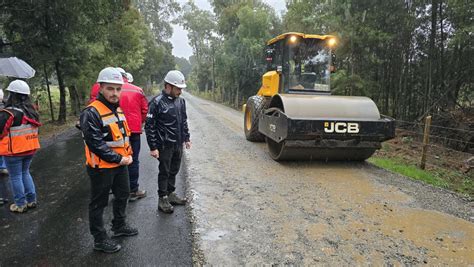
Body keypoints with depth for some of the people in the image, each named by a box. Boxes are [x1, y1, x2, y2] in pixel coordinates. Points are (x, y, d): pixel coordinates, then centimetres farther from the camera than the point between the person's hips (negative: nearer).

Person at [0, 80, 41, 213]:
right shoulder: (32, 111, 3)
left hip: (14, 152, -7)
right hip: (30, 149, 7)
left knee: (16, 177, 7)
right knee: (25, 173, 20)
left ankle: (20, 204, 16)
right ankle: (32, 200, 24)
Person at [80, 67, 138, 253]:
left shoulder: (118, 109, 8)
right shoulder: (91, 113, -20)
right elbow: (96, 144, -25)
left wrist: (128, 155, 2)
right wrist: (119, 159, -20)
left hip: (121, 164, 9)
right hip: (102, 167, -9)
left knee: (123, 195, 23)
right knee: (99, 203, 8)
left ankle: (119, 226, 44)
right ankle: (100, 239, 24)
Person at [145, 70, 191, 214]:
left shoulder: (180, 101, 7)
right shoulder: (157, 102, -14)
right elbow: (149, 126, -14)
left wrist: (186, 138, 16)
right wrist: (153, 147, -16)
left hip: (178, 144, 6)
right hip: (165, 146, -6)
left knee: (174, 171, 17)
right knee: (164, 172, 5)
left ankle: (171, 194, 32)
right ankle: (162, 200, 17)